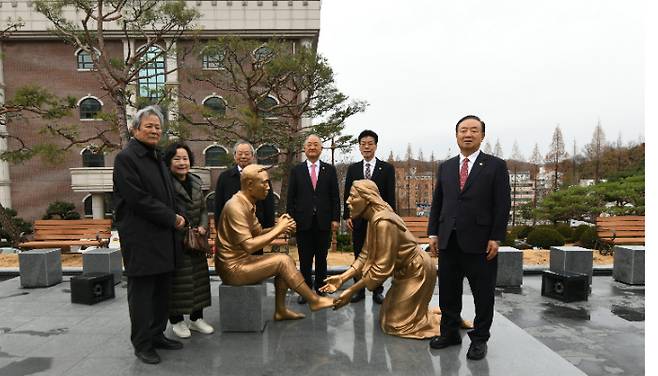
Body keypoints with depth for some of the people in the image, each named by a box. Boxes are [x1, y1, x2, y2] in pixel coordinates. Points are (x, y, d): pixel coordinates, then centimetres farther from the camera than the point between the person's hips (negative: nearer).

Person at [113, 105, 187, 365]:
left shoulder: (156, 158, 16)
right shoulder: (126, 158, -9)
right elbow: (138, 199, -17)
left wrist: (177, 217, 5)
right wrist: (172, 218, -11)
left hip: (163, 237, 8)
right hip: (141, 239, -8)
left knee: (162, 291, 14)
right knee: (142, 292, 4)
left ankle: (157, 335, 27)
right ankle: (142, 344, 17)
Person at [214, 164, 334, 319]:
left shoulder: (247, 204, 9)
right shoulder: (236, 207, -23)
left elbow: (258, 232, 10)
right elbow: (249, 246, -28)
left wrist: (278, 227, -9)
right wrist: (278, 230, -20)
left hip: (242, 260, 10)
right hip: (233, 268, -10)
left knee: (284, 260, 5)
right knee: (283, 261, -15)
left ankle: (280, 310, 11)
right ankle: (314, 300, -1)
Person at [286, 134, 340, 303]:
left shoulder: (329, 169, 7)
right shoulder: (296, 170, 6)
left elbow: (335, 196, 4)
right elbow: (291, 197, 3)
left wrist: (335, 218, -3)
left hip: (323, 222, 1)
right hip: (303, 222, 0)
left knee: (321, 259, 10)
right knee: (305, 260, 7)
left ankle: (320, 290, 23)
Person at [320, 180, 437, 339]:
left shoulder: (383, 223, -30)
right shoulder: (373, 219, -1)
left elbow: (382, 267, -29)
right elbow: (366, 256, -1)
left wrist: (351, 291, -24)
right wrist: (342, 278, -10)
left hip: (417, 272, -9)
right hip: (405, 271, 9)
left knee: (396, 324, 1)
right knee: (388, 317, 17)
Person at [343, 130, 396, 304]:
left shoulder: (387, 168, 2)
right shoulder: (353, 168, 8)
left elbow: (390, 196, -1)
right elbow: (347, 194, 7)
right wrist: (347, 216, -1)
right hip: (358, 219, 2)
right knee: (359, 256, 9)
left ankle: (377, 291, 18)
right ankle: (359, 289, 20)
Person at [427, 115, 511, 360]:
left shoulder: (495, 166, 0)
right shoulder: (446, 167, 11)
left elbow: (502, 205, -4)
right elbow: (437, 202, 11)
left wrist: (496, 238, -10)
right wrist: (433, 233, 5)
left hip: (479, 242, -3)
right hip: (448, 241, 4)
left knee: (483, 294, 8)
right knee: (448, 291, 12)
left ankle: (479, 339, 24)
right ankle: (449, 333, 28)